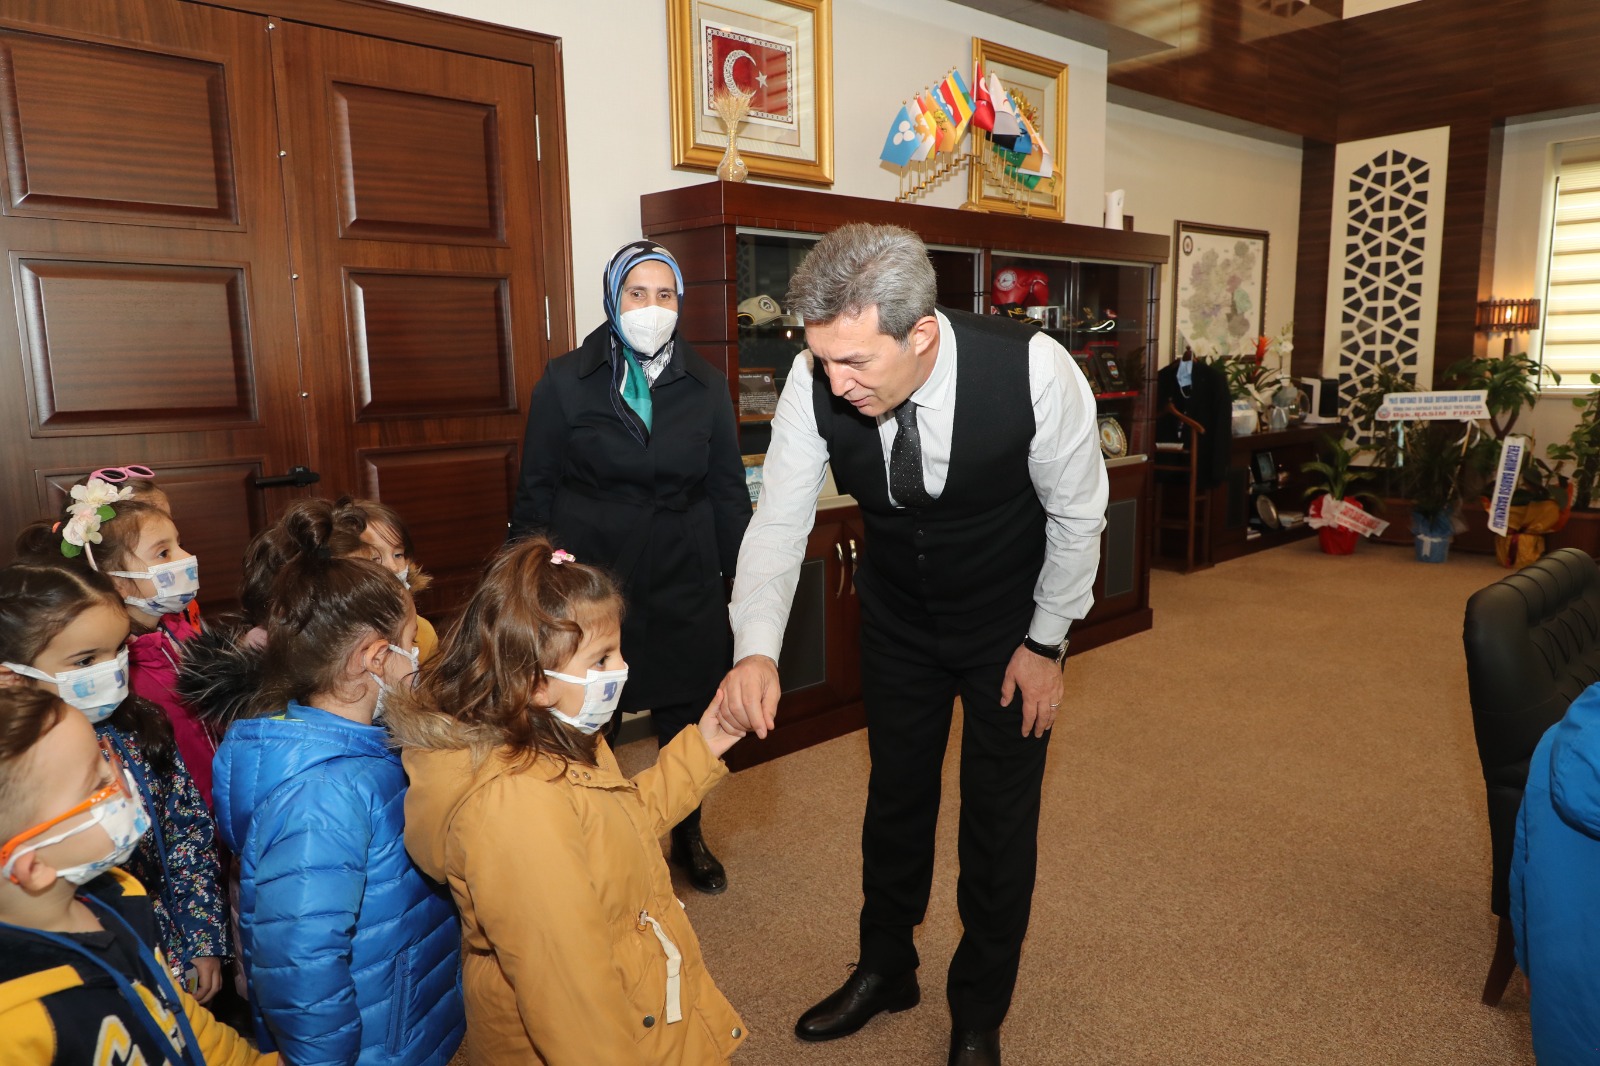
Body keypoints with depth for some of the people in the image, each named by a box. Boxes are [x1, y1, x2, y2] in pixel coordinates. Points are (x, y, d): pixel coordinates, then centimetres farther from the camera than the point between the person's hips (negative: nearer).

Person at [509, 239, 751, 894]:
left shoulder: (706, 387, 4)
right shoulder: (565, 383, -1)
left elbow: (728, 494, 6)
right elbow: (536, 494, 2)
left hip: (686, 586, 2)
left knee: (688, 717, 14)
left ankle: (687, 835, 40)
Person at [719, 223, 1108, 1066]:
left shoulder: (1034, 372, -33)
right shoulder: (817, 382, -26)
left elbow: (1077, 515, -17)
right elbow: (778, 520, -20)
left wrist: (1045, 643, -10)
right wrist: (757, 648, -35)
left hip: (1010, 621, -2)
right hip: (898, 618, 3)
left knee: (1001, 813, 9)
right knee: (895, 794, 18)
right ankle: (885, 968, 44)